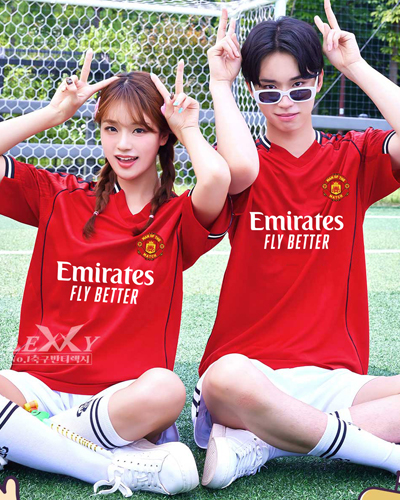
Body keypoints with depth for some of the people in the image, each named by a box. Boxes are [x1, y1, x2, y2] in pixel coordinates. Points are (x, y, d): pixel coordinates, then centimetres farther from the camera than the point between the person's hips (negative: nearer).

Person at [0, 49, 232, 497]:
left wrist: (188, 128, 1)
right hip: (42, 384, 1)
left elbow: (216, 179, -18)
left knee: (165, 390, -37)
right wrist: (55, 112, 6)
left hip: (123, 393, -1)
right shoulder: (59, 197, 11)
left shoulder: (178, 218, 5)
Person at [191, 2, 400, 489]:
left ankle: (256, 443, -22)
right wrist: (219, 83, -7)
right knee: (228, 379, -39)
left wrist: (356, 65, -2)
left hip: (333, 379, 3)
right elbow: (240, 168, -23)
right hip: (253, 371, -3)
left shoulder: (353, 157, 11)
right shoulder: (248, 161, 4)